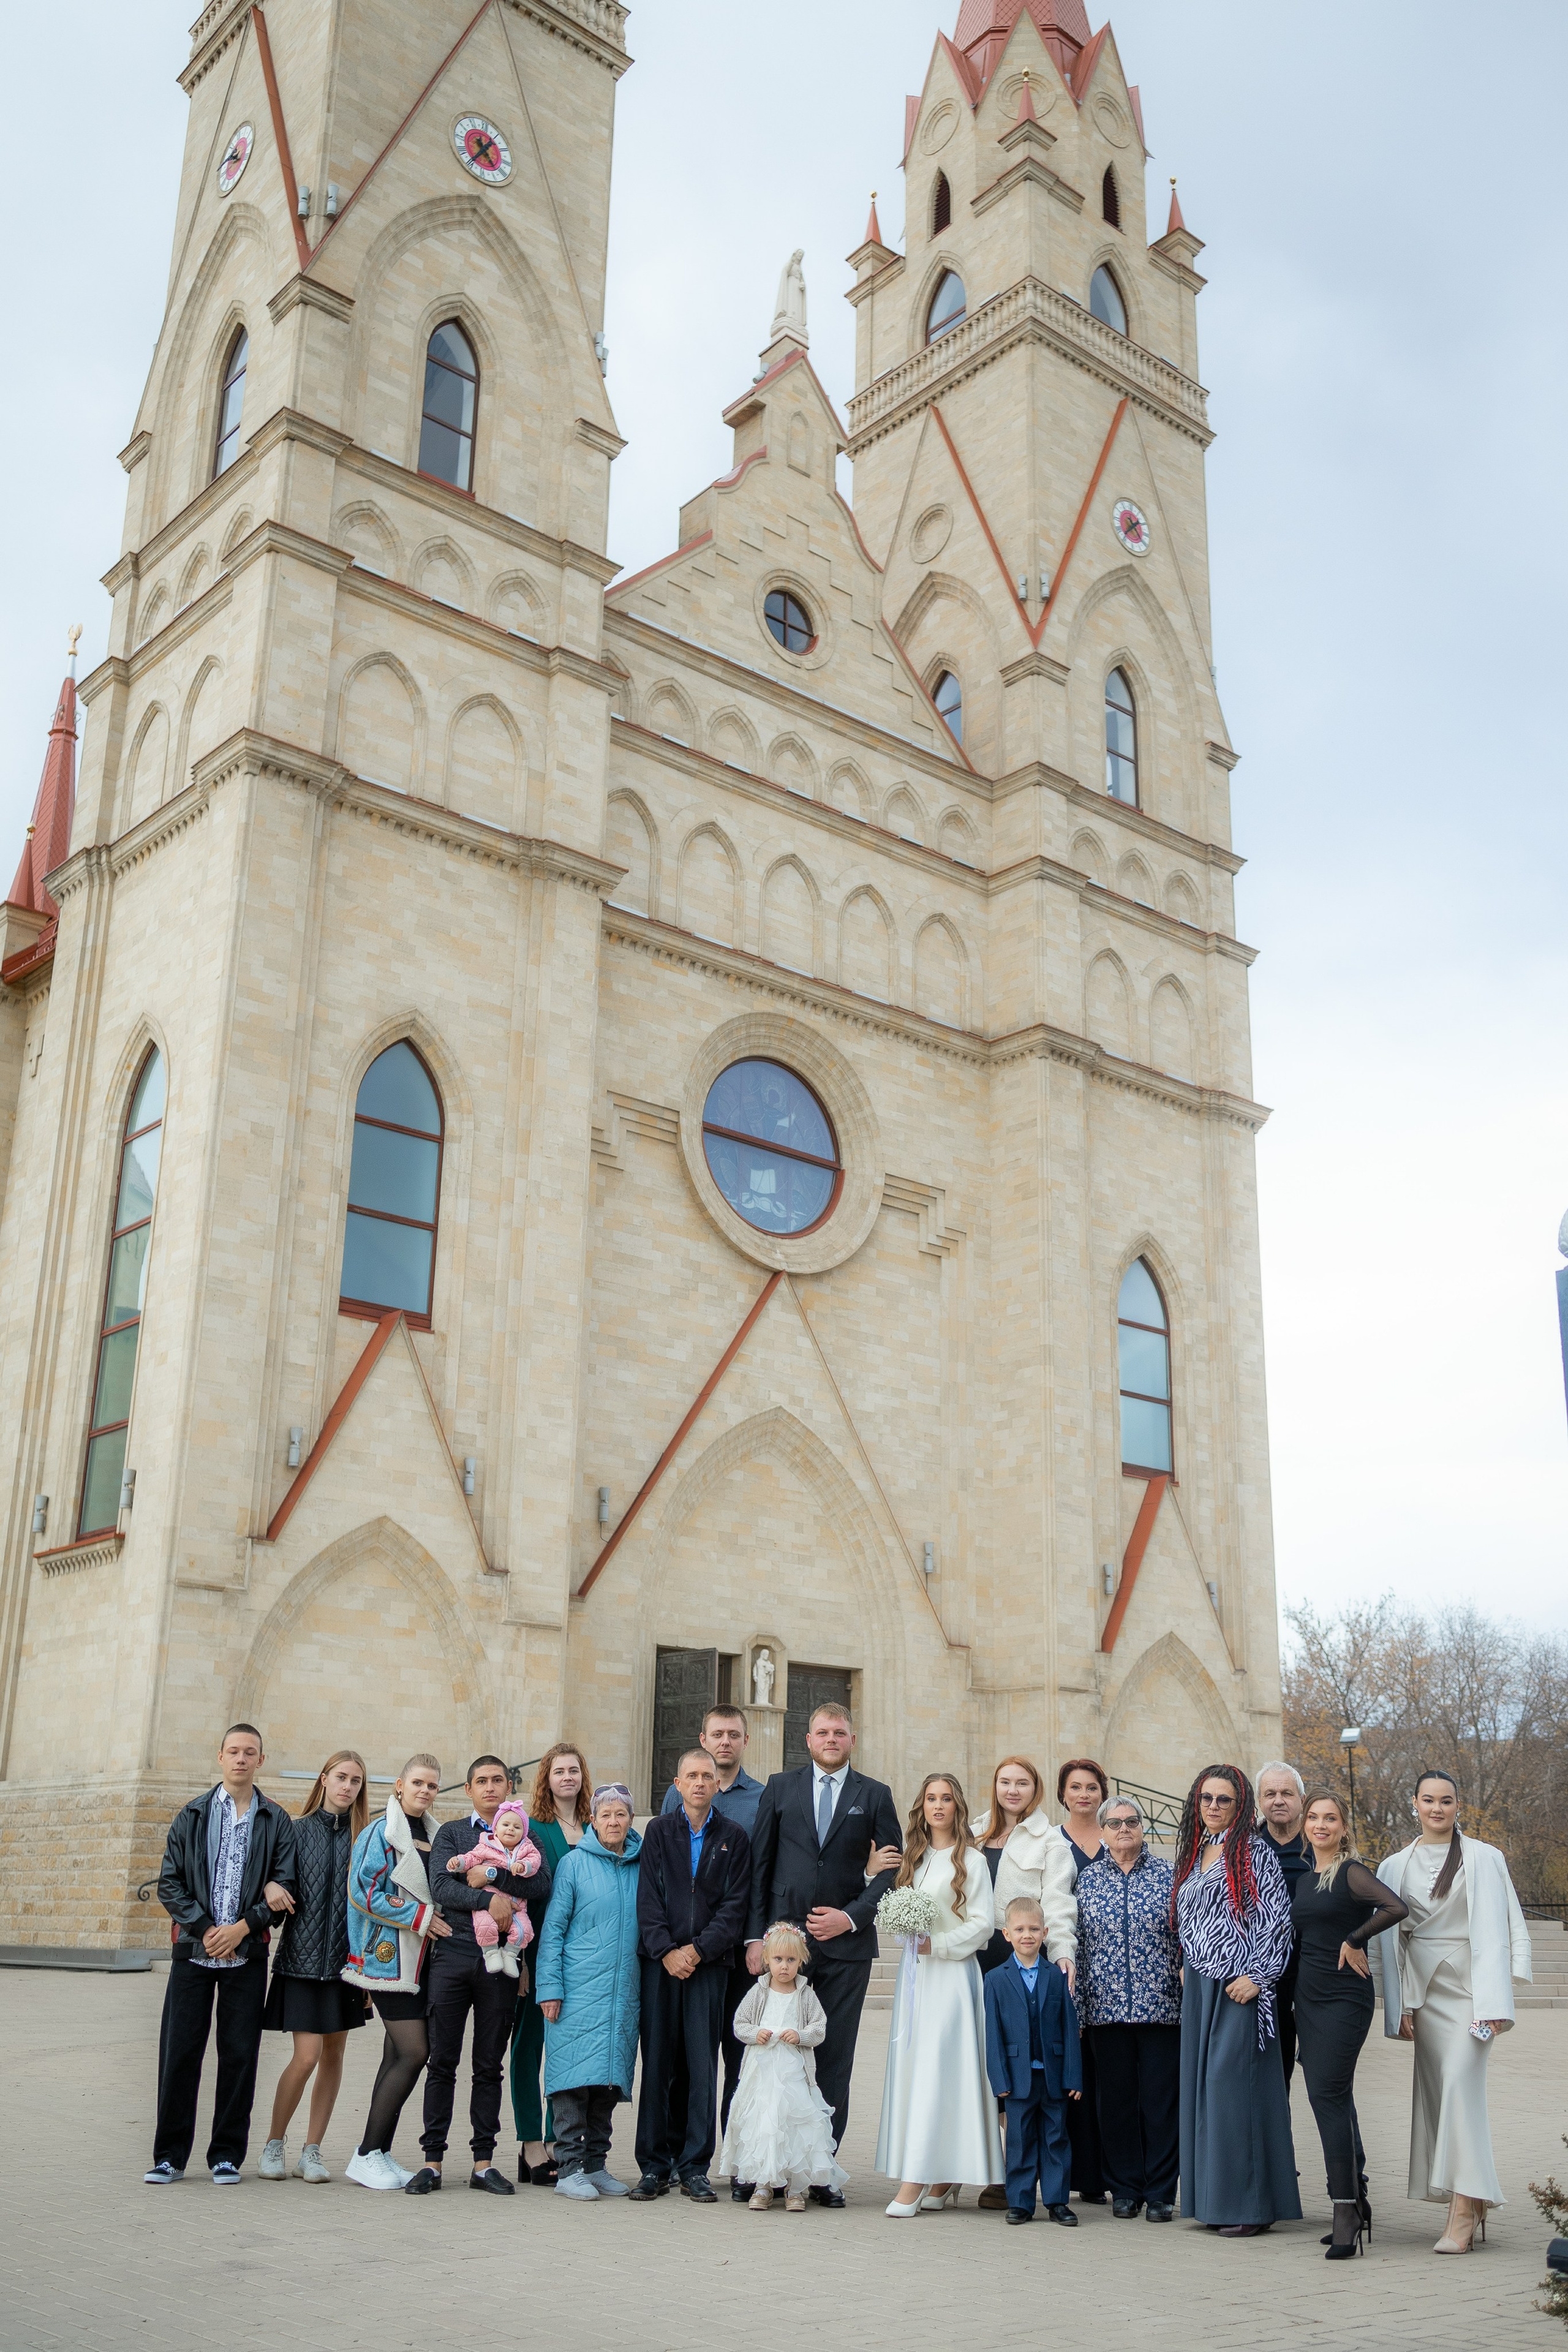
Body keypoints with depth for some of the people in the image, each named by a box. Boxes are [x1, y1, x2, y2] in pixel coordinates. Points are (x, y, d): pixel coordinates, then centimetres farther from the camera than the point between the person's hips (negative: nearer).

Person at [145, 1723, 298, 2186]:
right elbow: (169, 1883, 3)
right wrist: (205, 1928, -9)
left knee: (240, 2055, 1)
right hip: (193, 1950, 1)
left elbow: (286, 1886, 0)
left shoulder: (277, 1822, 6)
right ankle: (170, 2155, 11)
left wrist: (241, 1929, -12)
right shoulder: (192, 1816, 8)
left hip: (247, 1954, 0)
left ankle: (227, 2155, 11)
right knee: (179, 2052, 0)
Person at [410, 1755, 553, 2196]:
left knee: (490, 2065, 5)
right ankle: (432, 2160, 5)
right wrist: (489, 1899, -14)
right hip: (453, 1953, -1)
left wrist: (490, 1874, -9)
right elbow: (440, 1886, -3)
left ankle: (484, 2162, 10)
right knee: (442, 2062, 0)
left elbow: (541, 1884, -3)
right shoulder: (451, 1832, 13)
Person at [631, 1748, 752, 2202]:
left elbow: (735, 1906, 1)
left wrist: (697, 1950, -9)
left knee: (702, 2066, -1)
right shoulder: (659, 1832, 9)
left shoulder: (734, 1838, 7)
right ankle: (655, 2166, 9)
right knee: (658, 2062, 1)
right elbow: (648, 1898, 2)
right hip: (660, 1960, 0)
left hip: (709, 1963, 0)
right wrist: (666, 1952, -9)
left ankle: (695, 2168, 6)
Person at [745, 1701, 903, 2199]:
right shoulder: (780, 1787, 9)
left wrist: (850, 1916, -8)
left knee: (834, 2061, 2)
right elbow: (760, 1864, 7)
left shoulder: (875, 1795, 8)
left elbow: (893, 1869, 4)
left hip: (846, 1944, 0)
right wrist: (755, 1937, 0)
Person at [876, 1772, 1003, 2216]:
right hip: (914, 1974, 7)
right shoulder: (915, 1857, 15)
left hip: (951, 1973, -6)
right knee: (910, 2066, 3)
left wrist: (936, 1944, -14)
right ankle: (943, 2180, 10)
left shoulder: (970, 1860, -4)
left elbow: (982, 1923, -7)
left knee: (936, 2068, -9)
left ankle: (915, 2183, -12)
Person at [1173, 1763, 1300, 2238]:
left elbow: (1276, 1919, -10)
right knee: (1203, 2083, 8)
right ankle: (1215, 2199, 15)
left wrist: (1258, 1976, -15)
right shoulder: (1196, 1852, 15)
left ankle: (1252, 2205, -1)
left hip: (1239, 1985, -7)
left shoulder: (1252, 1850, -6)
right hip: (1199, 1984, 7)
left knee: (1234, 2084, -8)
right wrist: (1187, 1966, 15)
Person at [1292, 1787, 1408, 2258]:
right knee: (1334, 2100, 10)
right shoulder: (1303, 1880, 14)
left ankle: (1346, 2210, -11)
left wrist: (1354, 1940, -16)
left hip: (1344, 1998, -8)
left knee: (1328, 2095, -14)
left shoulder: (1351, 1873, -9)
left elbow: (1397, 1907, -25)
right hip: (1308, 1998, 8)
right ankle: (1356, 2205, 18)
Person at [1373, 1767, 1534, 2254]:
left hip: (1469, 1985, -4)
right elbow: (1391, 1937, 11)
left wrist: (1495, 2001, -10)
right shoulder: (1397, 1866, 10)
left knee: (1460, 2085, -15)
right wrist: (1400, 2006, 5)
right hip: (1424, 1989, 4)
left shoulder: (1483, 1858, 0)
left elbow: (1501, 1928, -3)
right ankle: (1474, 2198, 14)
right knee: (1434, 2091, 3)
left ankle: (1463, 2210, -15)